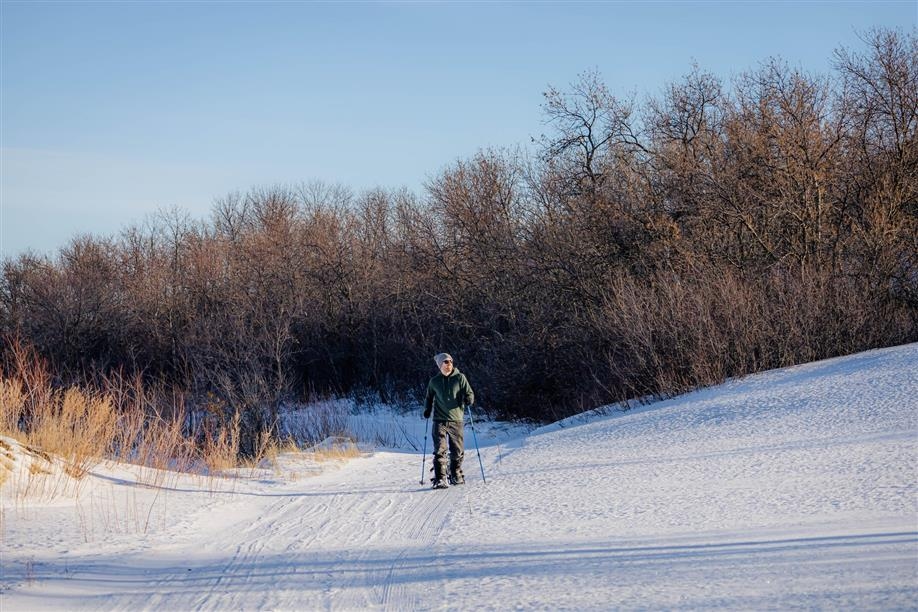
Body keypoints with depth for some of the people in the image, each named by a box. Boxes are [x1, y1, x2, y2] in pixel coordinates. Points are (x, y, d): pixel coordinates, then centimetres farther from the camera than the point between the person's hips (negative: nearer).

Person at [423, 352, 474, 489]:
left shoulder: (460, 378, 3)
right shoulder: (434, 381, 8)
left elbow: (469, 394, 3)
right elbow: (429, 398, 22)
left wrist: (468, 399, -20)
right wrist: (427, 409, 5)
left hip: (456, 420, 0)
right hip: (440, 421, 0)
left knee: (457, 451, 7)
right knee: (440, 451, -11)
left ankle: (456, 475, 27)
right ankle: (440, 479, -13)